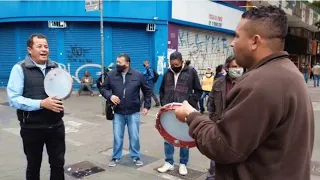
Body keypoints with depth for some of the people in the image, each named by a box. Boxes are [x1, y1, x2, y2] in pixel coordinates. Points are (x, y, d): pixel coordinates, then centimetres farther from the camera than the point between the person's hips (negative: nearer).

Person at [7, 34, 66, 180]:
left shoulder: (55, 67, 6)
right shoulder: (20, 68, -8)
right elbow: (14, 99, -14)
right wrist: (41, 103, -23)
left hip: (56, 125, 3)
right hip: (32, 128, -3)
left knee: (58, 164, 12)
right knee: (34, 166, 16)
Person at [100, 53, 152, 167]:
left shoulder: (138, 75, -4)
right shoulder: (111, 75, -3)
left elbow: (147, 91, 5)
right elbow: (103, 88, 5)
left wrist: (147, 106, 1)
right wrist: (110, 96, -16)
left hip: (133, 113, -1)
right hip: (118, 113, 1)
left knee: (134, 136, 9)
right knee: (117, 136, 10)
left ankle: (135, 157, 28)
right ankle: (116, 157, 29)